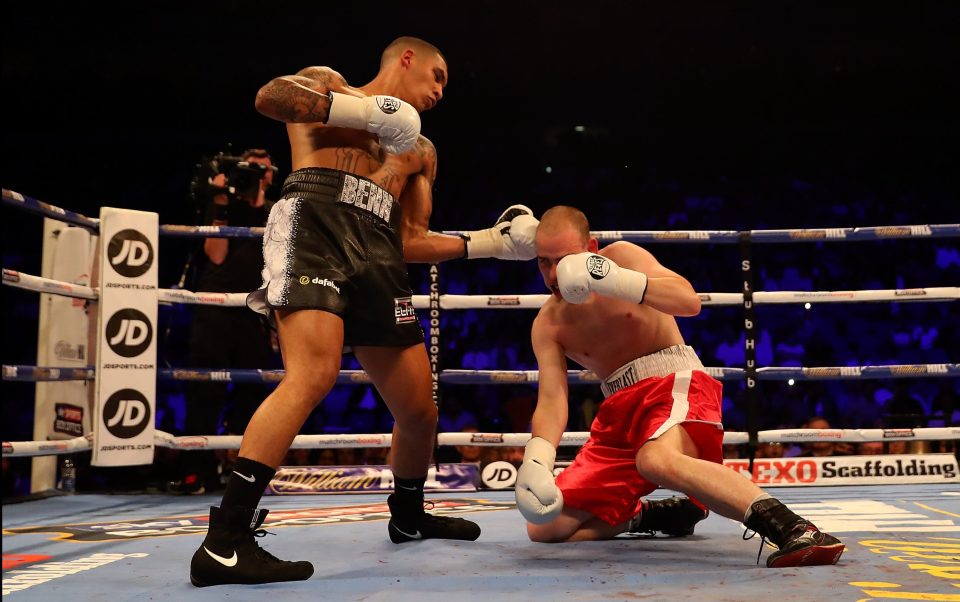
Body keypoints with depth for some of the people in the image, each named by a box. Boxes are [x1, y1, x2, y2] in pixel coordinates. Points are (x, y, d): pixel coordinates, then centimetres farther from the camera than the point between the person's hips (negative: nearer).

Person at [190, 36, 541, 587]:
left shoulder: (422, 151, 31)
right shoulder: (330, 85, 17)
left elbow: (412, 241, 26)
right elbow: (271, 96, -5)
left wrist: (491, 242, 19)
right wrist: (369, 110, -10)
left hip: (378, 257, 6)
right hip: (314, 223, -6)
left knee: (419, 410, 7)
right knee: (315, 376, -29)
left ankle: (409, 516, 35)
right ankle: (224, 542, -28)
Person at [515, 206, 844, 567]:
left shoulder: (620, 256, -3)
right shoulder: (546, 325, 3)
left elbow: (689, 301, -15)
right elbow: (551, 399, -8)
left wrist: (619, 281, -27)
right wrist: (537, 458, -26)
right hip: (620, 408, 6)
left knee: (656, 460, -43)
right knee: (545, 528, 0)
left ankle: (795, 530, -44)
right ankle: (643, 515, 21)